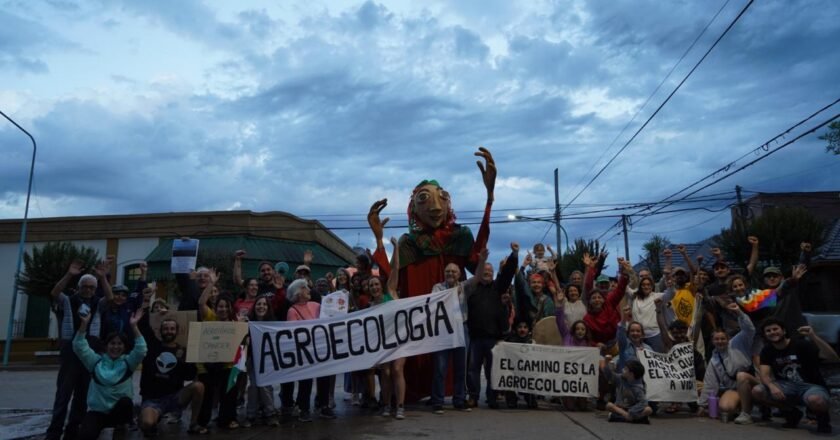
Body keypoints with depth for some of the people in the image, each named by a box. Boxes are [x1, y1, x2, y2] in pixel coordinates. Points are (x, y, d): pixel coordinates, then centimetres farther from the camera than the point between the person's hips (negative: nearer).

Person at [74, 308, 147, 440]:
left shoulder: (127, 362, 0)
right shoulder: (96, 361, 3)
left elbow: (141, 350, -17)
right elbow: (79, 347, -7)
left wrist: (134, 326, -26)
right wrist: (84, 323, -20)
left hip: (120, 410, 2)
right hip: (97, 411, -1)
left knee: (126, 401, -34)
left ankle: (121, 429, -7)